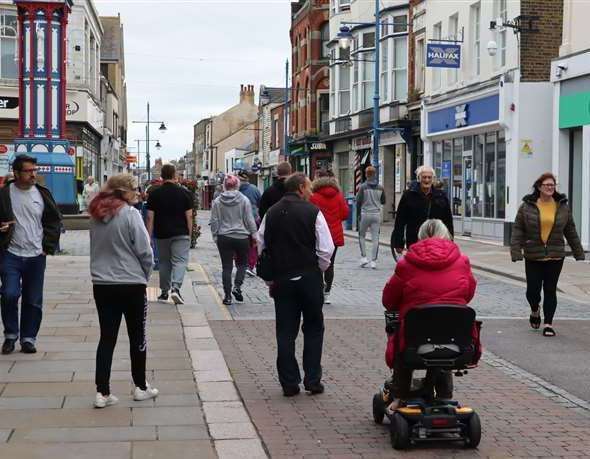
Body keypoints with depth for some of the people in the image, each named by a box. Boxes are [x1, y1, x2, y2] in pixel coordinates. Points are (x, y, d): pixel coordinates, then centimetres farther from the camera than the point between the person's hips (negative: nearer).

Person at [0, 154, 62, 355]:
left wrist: (48, 246, 4)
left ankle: (28, 338, 19)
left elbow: (54, 221, 12)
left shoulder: (42, 194, 4)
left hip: (36, 256, 2)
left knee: (33, 301, 6)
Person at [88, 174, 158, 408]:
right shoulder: (130, 214, -15)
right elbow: (144, 250, -14)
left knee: (107, 337, 8)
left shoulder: (96, 215, 5)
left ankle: (102, 392, 4)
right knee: (137, 336, 11)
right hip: (131, 285, -5)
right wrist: (145, 274, 3)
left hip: (102, 285, 5)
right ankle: (140, 387, 21)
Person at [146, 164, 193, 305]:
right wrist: (189, 234, 6)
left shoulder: (154, 194, 0)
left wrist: (148, 237, 2)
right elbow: (189, 216, -3)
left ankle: (164, 292, 19)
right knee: (180, 261, -3)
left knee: (164, 262, 13)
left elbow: (150, 217, -2)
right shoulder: (183, 193, -2)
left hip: (161, 234, 2)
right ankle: (175, 287, -23)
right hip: (181, 234, -2)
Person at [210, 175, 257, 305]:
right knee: (242, 264, 16)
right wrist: (254, 233, 7)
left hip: (224, 238, 1)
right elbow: (249, 220, -3)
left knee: (227, 267, 5)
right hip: (242, 237, -1)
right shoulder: (244, 200, -5)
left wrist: (215, 236, 12)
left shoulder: (217, 201, 0)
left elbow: (214, 221, 2)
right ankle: (237, 286, -4)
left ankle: (227, 296, 5)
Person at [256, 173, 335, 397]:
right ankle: (313, 381, 9)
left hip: (281, 278, 3)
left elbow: (261, 246, 7)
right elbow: (326, 249, -11)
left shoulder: (271, 213, 5)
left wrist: (270, 276, 14)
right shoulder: (313, 212, -8)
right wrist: (319, 269, 6)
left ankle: (289, 383, 8)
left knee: (285, 332, 7)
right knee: (313, 329, 10)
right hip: (309, 278, -3)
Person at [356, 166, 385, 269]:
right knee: (375, 238, 4)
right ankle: (373, 261, 2)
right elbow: (383, 201, 12)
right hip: (376, 214, 2)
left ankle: (363, 257, 6)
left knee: (362, 236, 14)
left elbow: (358, 201, -7)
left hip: (365, 214, -2)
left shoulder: (363, 187, -8)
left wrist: (358, 213, 8)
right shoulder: (380, 188, 2)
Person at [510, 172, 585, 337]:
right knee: (533, 290, 1)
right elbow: (517, 230, -4)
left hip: (555, 257, 1)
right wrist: (516, 252, -13)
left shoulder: (563, 207, 5)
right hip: (533, 257, -1)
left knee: (550, 290, 3)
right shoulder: (527, 207, -3)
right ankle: (535, 311, 32)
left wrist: (578, 252, 13)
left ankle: (548, 323, 10)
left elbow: (571, 231, 12)